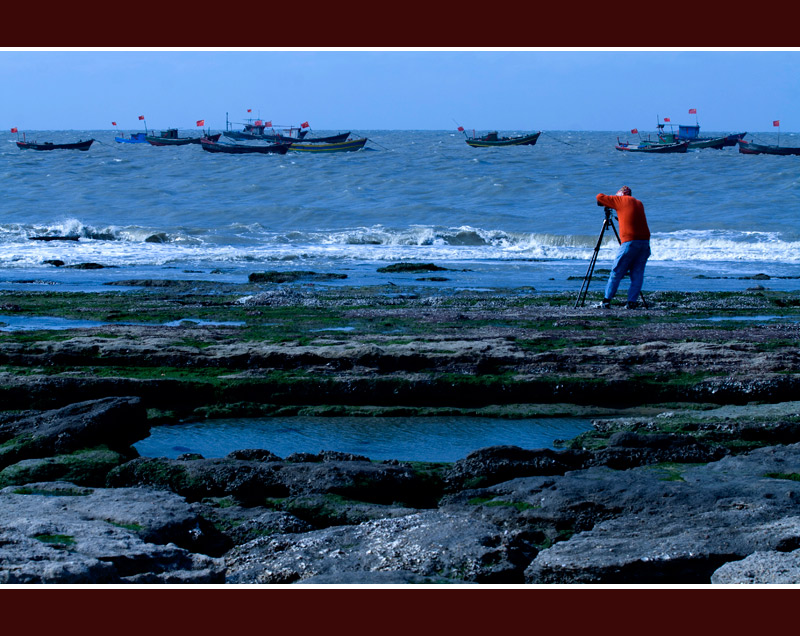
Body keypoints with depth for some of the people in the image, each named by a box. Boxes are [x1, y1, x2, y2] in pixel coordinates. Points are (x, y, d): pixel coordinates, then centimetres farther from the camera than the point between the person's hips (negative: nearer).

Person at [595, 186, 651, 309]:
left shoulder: (621, 200, 4)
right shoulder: (639, 203, 20)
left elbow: (600, 197, 7)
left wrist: (604, 204, 26)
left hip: (630, 241, -5)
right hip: (645, 241, 5)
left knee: (616, 272, -1)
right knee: (637, 274, 6)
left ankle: (606, 300, -3)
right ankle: (632, 301, 1)